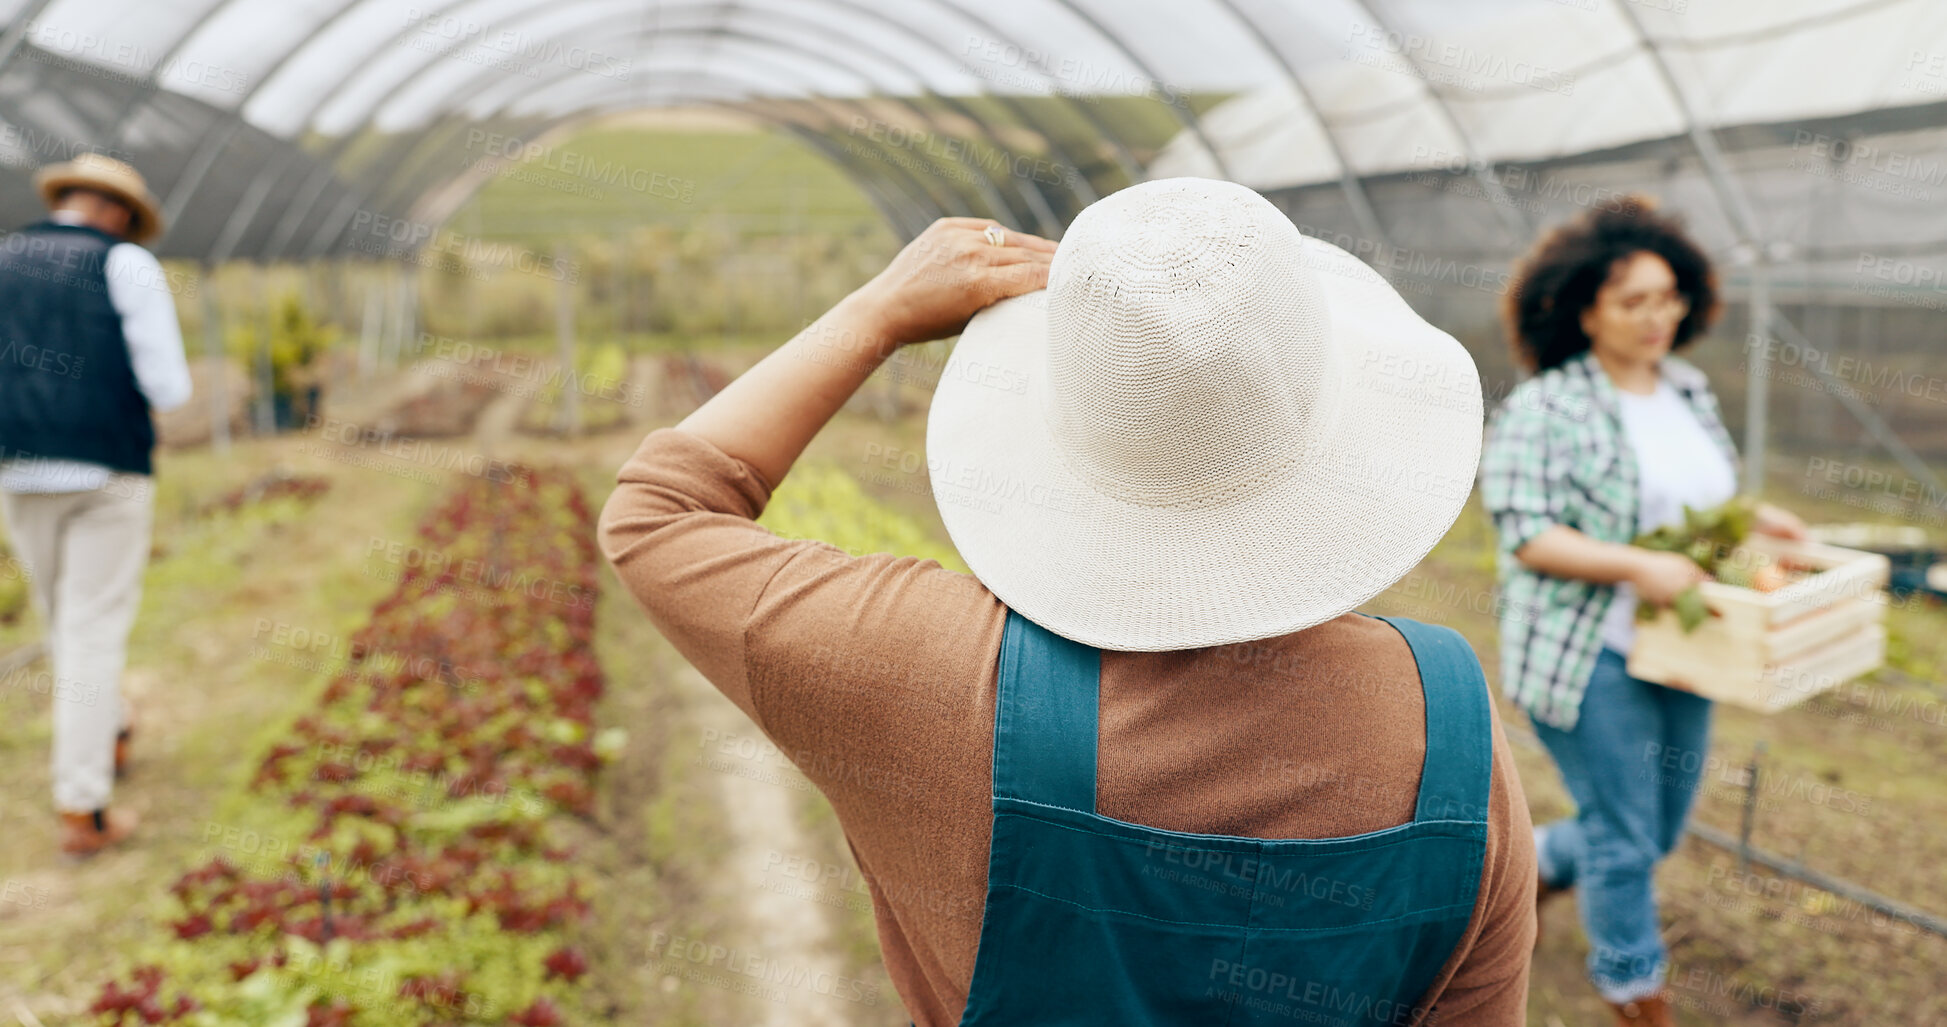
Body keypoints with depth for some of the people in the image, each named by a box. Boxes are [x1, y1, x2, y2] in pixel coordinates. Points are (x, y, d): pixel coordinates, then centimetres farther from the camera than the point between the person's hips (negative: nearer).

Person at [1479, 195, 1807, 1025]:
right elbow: (1525, 536, -20)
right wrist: (1640, 567, -27)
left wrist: (1755, 517, 2)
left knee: (1661, 828, 18)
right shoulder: (1543, 410, -15)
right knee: (1624, 839, 3)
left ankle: (1532, 867, 44)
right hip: (1590, 659, -7)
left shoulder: (1690, 391, 9)